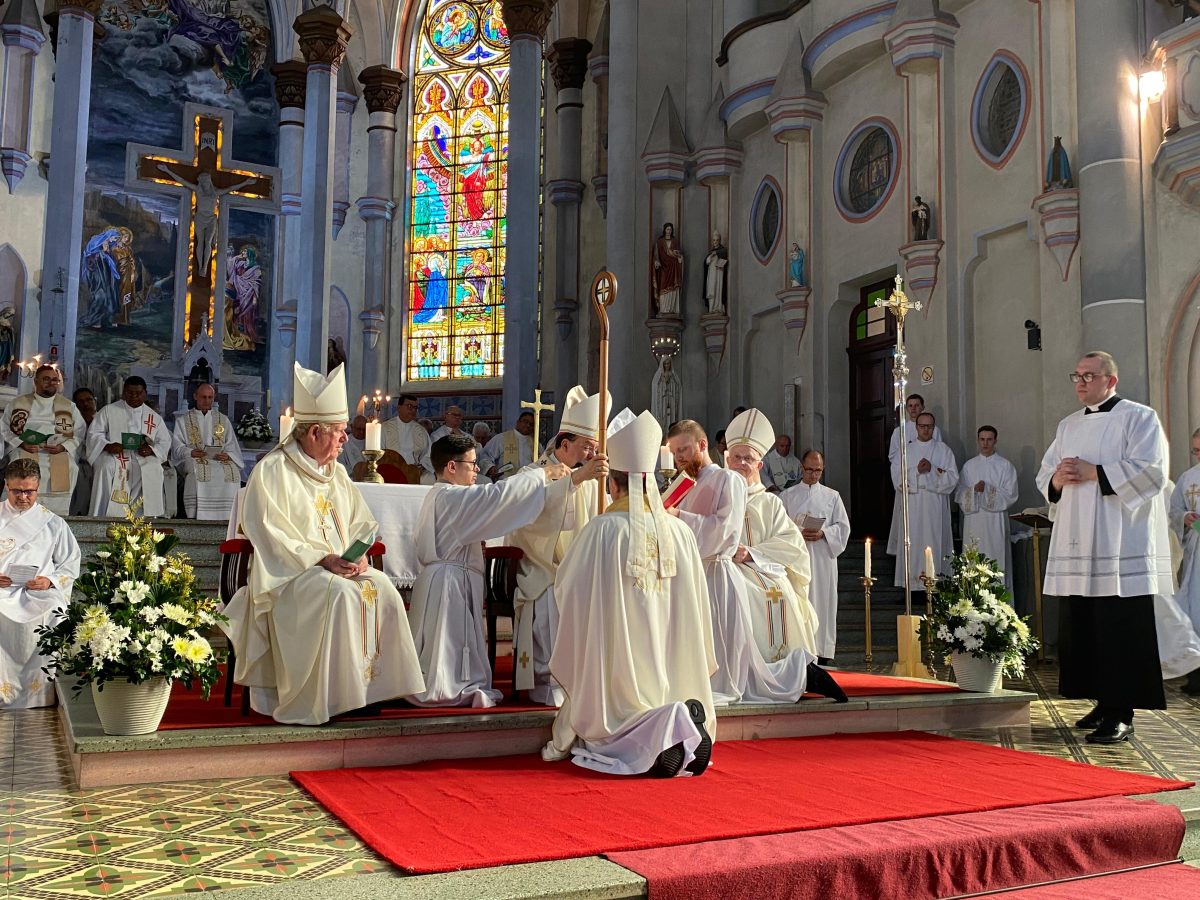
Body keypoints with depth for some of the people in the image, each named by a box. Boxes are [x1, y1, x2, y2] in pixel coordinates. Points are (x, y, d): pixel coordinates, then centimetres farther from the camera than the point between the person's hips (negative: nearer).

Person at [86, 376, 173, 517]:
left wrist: (151, 450, -11)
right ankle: (100, 515, -30)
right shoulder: (109, 411, 11)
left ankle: (148, 514, -29)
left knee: (152, 468, -33)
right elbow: (94, 434, 6)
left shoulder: (154, 417, 15)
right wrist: (108, 445, -15)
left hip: (141, 456, 1)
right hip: (112, 454, -1)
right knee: (106, 466, -35)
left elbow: (164, 441, 11)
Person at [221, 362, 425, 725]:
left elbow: (361, 524, 14)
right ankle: (328, 697, -27)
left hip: (339, 567, 7)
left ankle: (374, 685, -14)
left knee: (382, 587, -20)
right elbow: (270, 536, -14)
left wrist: (358, 556, -7)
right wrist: (321, 559, -22)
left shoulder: (336, 474, 16)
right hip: (289, 573, -6)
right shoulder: (272, 471, -7)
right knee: (340, 594, -33)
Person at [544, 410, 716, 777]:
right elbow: (694, 605, 7)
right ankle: (686, 724, -16)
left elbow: (564, 586, -2)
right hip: (673, 674, 4)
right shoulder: (681, 533, 0)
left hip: (619, 674, -4)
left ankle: (652, 737, -22)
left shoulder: (601, 530, -12)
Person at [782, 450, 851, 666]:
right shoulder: (787, 496, 10)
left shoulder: (832, 496, 12)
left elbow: (843, 526, 7)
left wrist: (823, 533, -10)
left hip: (824, 556, 1)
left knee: (824, 601, -1)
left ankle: (824, 651, 3)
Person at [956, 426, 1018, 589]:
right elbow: (960, 495, 8)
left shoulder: (1005, 466, 5)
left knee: (996, 558, -6)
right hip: (973, 520, 2)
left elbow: (1010, 495, -2)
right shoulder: (969, 466, 12)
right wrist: (974, 490, -11)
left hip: (996, 521, -2)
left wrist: (988, 489, -13)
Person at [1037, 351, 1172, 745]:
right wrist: (1059, 479, -4)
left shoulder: (1139, 418, 0)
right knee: (1081, 630, 7)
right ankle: (1104, 702, 18)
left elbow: (1151, 472, -12)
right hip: (1077, 548, 7)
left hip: (1120, 547, -7)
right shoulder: (1068, 426, 19)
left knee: (1120, 631, -8)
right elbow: (1045, 477, 18)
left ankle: (1121, 713, -3)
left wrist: (1093, 472, -14)